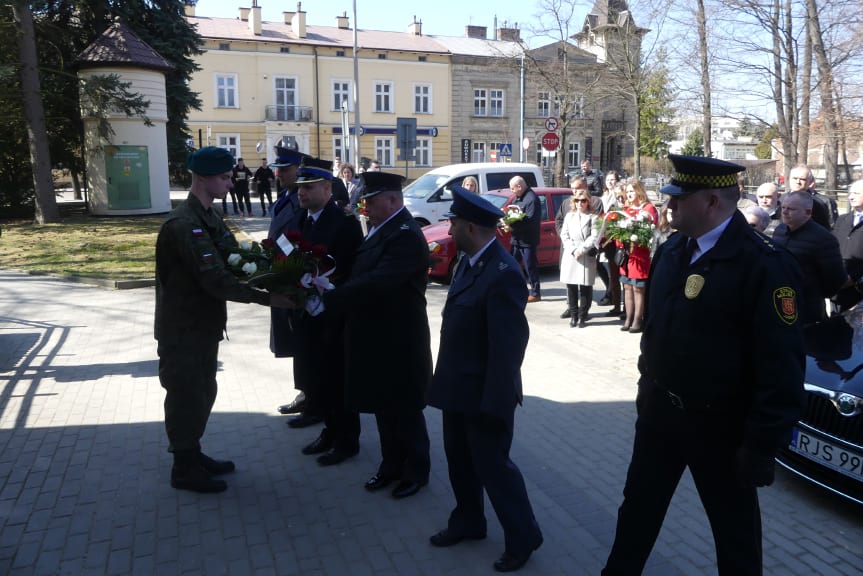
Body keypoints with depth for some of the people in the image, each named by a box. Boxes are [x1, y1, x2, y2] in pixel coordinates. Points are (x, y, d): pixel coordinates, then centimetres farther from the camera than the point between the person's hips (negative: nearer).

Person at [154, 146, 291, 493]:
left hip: (202, 324, 9)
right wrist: (266, 299, -28)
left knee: (202, 392, 19)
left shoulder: (207, 217, 8)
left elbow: (226, 262, 7)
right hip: (183, 329, -9)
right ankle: (184, 469, 20)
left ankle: (192, 454, 36)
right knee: (186, 395, 4)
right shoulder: (185, 224, -24)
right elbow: (216, 280, -30)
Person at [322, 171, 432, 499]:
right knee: (383, 406, 19)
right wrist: (332, 292, -4)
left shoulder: (406, 235, -23)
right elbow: (363, 274, 11)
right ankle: (391, 465, 35)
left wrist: (328, 298, -29)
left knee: (404, 409, 8)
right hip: (378, 337, 9)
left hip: (399, 341, -9)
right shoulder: (381, 229, 8)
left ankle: (417, 470, 27)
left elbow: (376, 283, -31)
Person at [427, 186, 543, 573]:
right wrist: (447, 380, 15)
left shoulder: (502, 273, -25)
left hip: (484, 393, -9)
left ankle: (522, 538, 24)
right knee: (459, 459, 21)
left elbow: (507, 345, -25)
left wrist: (495, 402, -23)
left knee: (492, 464, 5)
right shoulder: (470, 261, 4)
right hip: (459, 386, 9)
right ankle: (468, 522, 41)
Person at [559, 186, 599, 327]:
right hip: (570, 256, 3)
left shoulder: (593, 217, 3)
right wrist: (573, 250, -8)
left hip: (587, 257, -3)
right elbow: (564, 235, 6)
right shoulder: (569, 216, 13)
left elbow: (594, 237, -5)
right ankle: (573, 315, 12)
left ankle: (582, 316, 7)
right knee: (571, 287, 3)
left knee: (585, 287, -1)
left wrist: (582, 249, -14)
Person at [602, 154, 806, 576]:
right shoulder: (671, 250, 3)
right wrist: (648, 385, 15)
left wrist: (763, 445, -19)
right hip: (659, 410, 7)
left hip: (720, 425, -6)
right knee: (638, 504, 21)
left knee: (734, 526, 16)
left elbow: (782, 365, -21)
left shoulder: (763, 264, -21)